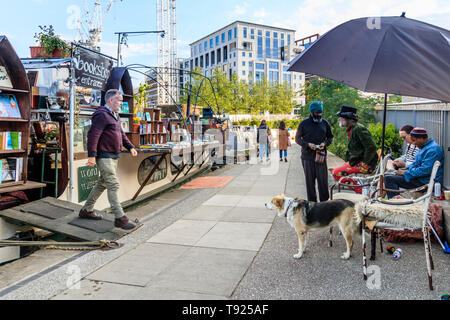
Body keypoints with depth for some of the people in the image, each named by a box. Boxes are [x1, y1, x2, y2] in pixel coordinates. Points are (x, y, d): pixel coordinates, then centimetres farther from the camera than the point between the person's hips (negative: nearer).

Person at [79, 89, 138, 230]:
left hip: (113, 156, 10)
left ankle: (86, 210, 29)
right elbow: (93, 135, -21)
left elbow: (121, 133, 26)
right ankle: (120, 218, -8)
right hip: (104, 157, -10)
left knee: (102, 184, 17)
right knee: (113, 185, -11)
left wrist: (130, 147, 14)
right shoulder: (102, 115, -14)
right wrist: (91, 155, -26)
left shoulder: (115, 115, 18)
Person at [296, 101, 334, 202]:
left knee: (323, 180, 1)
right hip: (307, 157, -1)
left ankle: (324, 201, 13)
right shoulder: (304, 124, 1)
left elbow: (330, 137, 17)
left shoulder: (325, 123, 8)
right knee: (310, 180, 4)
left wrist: (325, 143, -5)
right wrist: (308, 144, -12)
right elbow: (297, 139, 5)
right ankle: (312, 202, 14)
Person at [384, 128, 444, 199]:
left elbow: (425, 170, -25)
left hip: (426, 182, -11)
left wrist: (405, 173, -17)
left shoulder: (433, 149, -19)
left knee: (389, 179, -18)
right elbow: (416, 163, 26)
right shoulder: (424, 147, 14)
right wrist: (406, 168, 8)